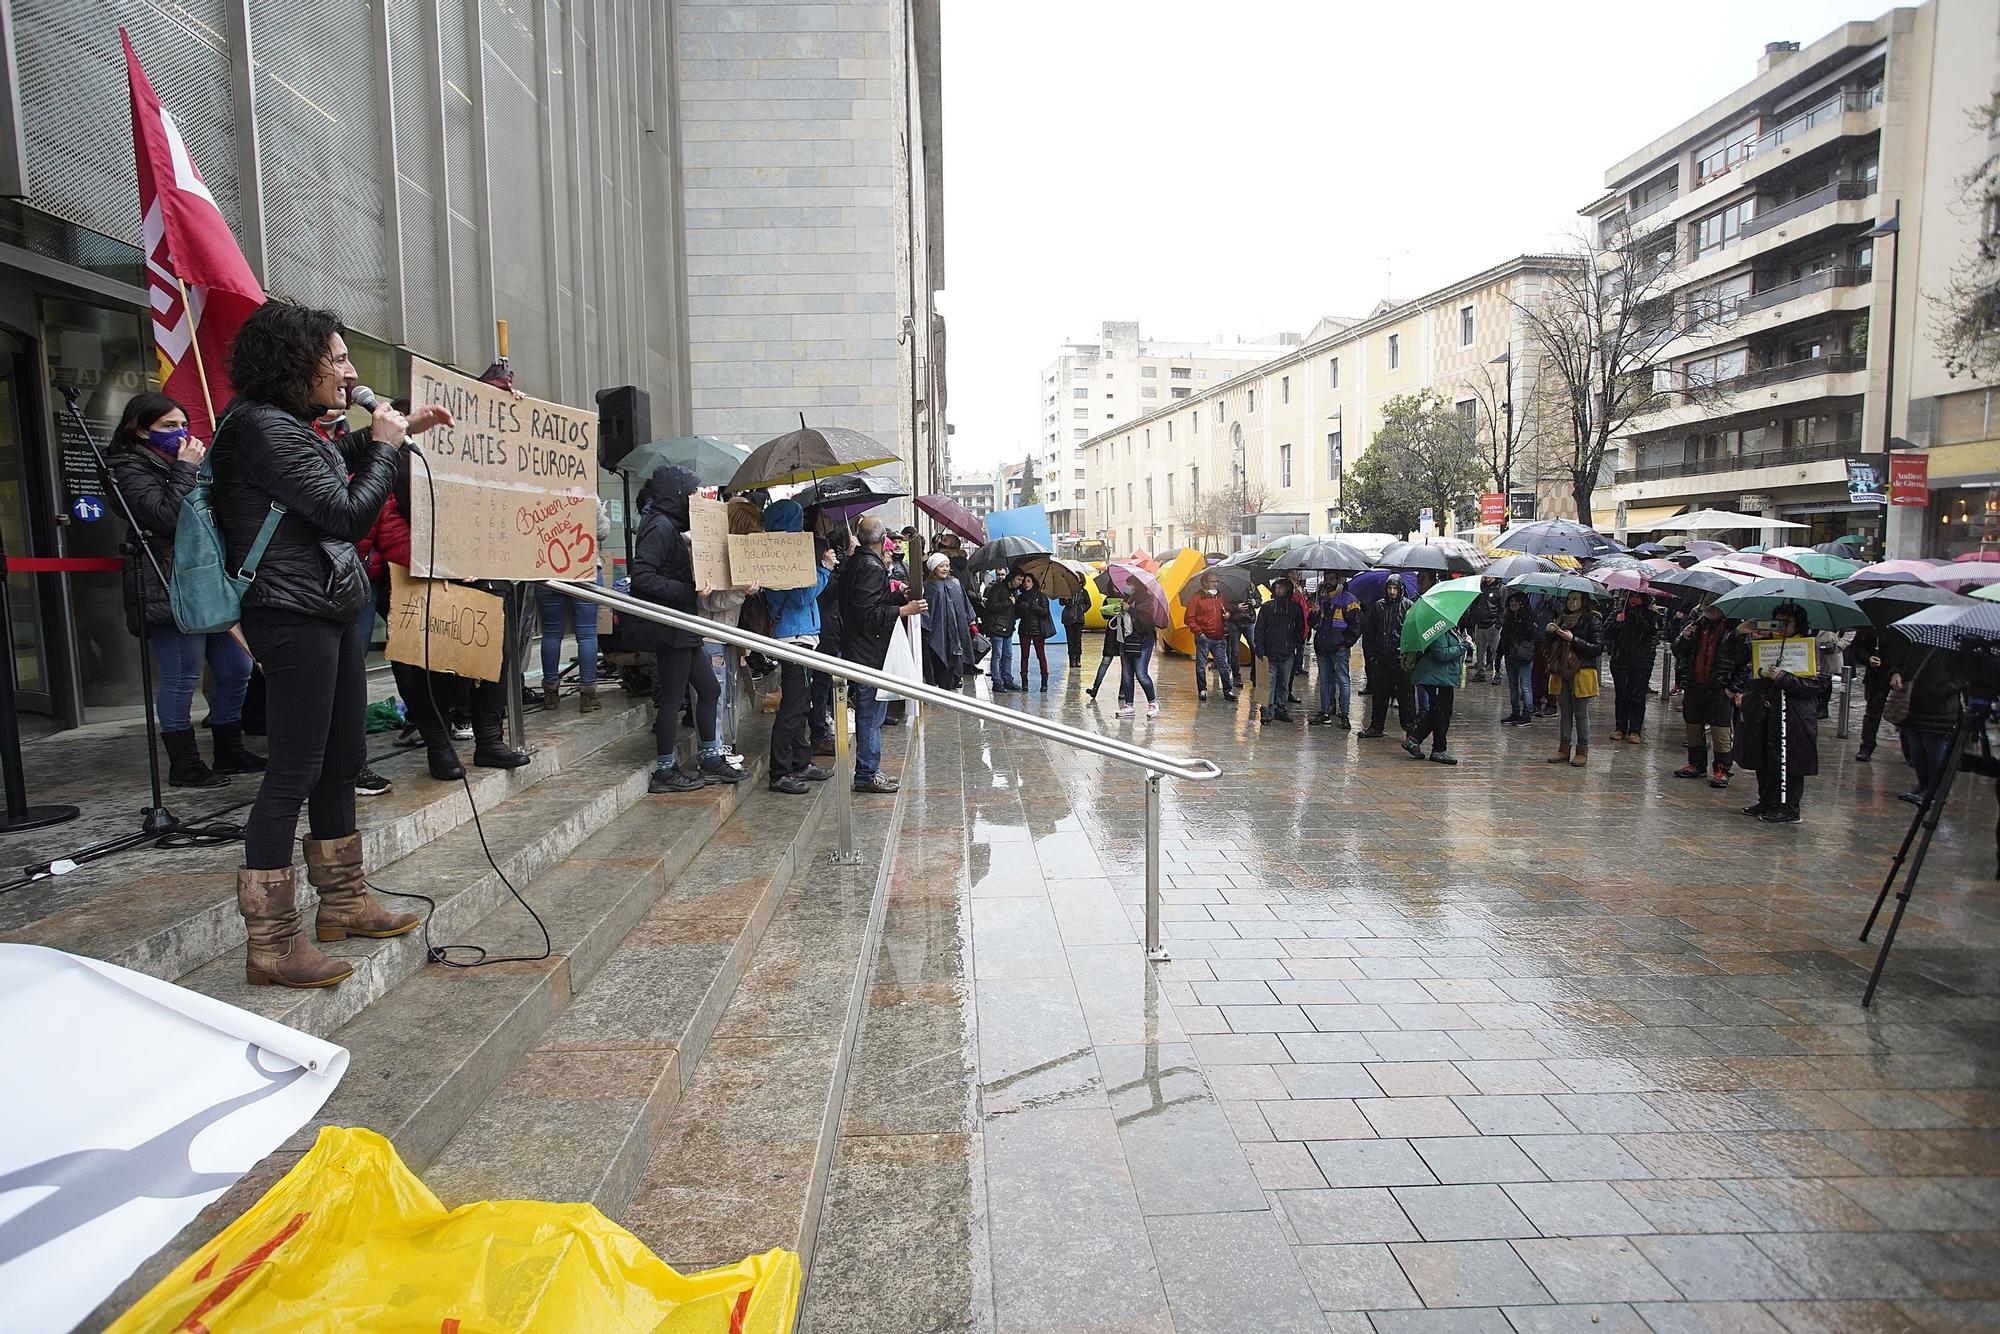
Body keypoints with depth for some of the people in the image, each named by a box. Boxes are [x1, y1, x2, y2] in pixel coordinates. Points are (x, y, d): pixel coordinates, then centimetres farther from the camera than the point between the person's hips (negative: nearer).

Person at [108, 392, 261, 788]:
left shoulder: (178, 465, 22)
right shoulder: (132, 470, -4)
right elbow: (169, 517, -19)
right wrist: (186, 470, -12)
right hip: (168, 589, -9)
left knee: (235, 670, 10)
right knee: (181, 679, -5)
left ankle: (229, 752, 21)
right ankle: (184, 765, 4)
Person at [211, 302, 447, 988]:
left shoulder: (291, 427, 15)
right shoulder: (262, 429, -15)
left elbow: (331, 464, 39)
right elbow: (349, 513, -18)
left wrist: (396, 429, 26)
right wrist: (385, 445, -5)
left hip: (333, 611, 10)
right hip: (294, 616, -10)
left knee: (342, 760, 16)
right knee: (294, 771, -7)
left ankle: (344, 902, 29)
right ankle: (272, 942, 0)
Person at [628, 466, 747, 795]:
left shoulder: (671, 527, 16)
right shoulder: (659, 526, -14)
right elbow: (642, 577, -24)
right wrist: (688, 591, -25)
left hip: (683, 627, 10)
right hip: (669, 628, -10)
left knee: (709, 688, 14)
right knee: (673, 697, -2)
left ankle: (710, 761, 23)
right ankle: (664, 771, 9)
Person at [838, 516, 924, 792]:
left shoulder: (853, 562, 13)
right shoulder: (871, 567, -17)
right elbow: (870, 613, -22)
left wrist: (901, 596, 11)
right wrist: (904, 610, -19)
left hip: (857, 650, 10)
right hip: (869, 653, -10)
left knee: (868, 713, 16)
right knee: (870, 714, -4)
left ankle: (869, 769, 23)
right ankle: (866, 775, 2)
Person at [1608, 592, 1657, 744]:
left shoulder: (1649, 614, 6)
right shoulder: (1617, 613, 12)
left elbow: (1652, 631, -11)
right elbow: (1608, 633, 4)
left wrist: (1638, 615, -10)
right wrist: (1617, 622, -12)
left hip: (1641, 663, -2)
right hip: (1620, 661, 2)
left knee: (1637, 696, -3)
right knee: (1620, 694, 5)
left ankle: (1635, 731, 1)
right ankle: (1620, 728, 12)